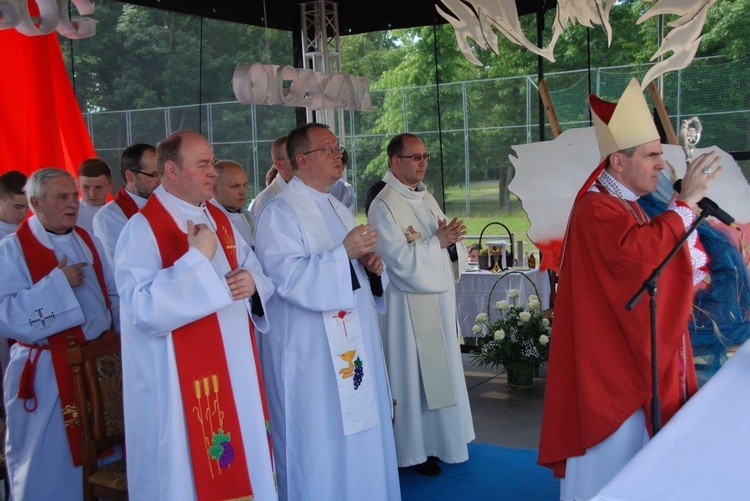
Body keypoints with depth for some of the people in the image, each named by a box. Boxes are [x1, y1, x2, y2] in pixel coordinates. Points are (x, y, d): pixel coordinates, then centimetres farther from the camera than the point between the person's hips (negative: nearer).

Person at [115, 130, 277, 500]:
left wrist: (251, 281, -7)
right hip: (180, 380, -7)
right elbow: (144, 310, -23)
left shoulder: (219, 220, 11)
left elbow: (254, 269, 17)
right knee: (191, 471, 3)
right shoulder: (142, 230, -13)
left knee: (243, 458, 14)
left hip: (236, 368, 7)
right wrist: (198, 258, -24)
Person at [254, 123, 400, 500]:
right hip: (310, 353, -8)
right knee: (320, 444, -1)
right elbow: (290, 278, -22)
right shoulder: (280, 213, -11)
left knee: (360, 433, 13)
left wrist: (371, 264, 3)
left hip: (354, 346, 8)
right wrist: (344, 253, -27)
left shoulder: (338, 210, 16)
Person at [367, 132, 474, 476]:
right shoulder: (384, 206, -13)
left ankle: (436, 440, 29)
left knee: (441, 370, 15)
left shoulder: (426, 199, 12)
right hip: (411, 304, -8)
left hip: (441, 298, 8)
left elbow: (451, 249, 10)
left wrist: (453, 241, -11)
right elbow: (400, 259, -20)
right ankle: (416, 450, 14)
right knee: (414, 375, 1)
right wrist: (437, 241, -20)